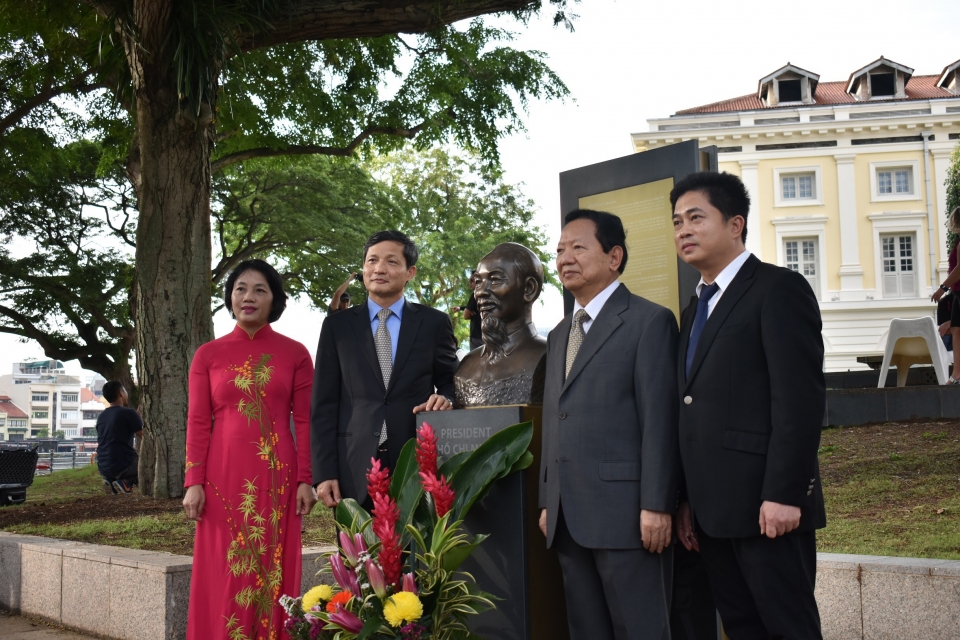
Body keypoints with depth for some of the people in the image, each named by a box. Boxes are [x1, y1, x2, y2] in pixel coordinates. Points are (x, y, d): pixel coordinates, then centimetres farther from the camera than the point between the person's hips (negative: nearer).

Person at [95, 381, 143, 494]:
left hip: (103, 469, 7)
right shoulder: (128, 413, -10)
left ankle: (111, 480, 8)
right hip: (123, 466, -7)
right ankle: (126, 482, -5)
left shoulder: (101, 416, 11)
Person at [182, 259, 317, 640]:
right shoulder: (208, 355, 7)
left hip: (276, 477, -1)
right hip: (224, 476, 1)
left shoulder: (295, 354, 4)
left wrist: (306, 480, -4)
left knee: (273, 571, 3)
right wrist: (194, 482, -4)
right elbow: (198, 423, 4)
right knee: (223, 575, 3)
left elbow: (304, 422, 3)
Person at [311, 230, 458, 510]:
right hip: (354, 468, 1)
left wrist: (445, 399, -10)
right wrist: (324, 473, -3)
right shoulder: (337, 326, 8)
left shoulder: (434, 322, 6)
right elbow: (324, 404, 5)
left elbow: (451, 382, 15)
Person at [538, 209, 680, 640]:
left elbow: (660, 420, -10)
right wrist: (548, 502, 15)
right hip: (568, 519, 7)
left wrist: (656, 506, -15)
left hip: (626, 513, -7)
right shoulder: (558, 336, 20)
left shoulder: (650, 322, -3)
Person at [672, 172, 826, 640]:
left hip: (767, 508, -8)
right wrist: (689, 499, 12)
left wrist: (784, 495, -20)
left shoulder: (779, 289, -6)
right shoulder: (695, 310, 19)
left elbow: (800, 399, -15)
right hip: (712, 511, 8)